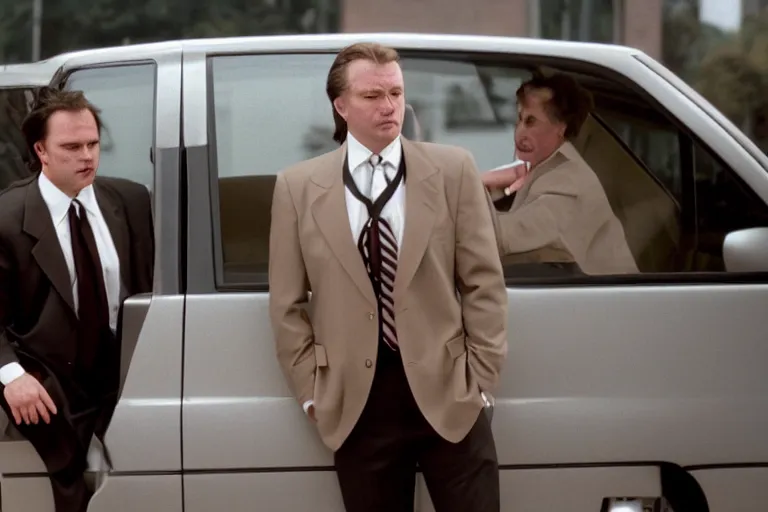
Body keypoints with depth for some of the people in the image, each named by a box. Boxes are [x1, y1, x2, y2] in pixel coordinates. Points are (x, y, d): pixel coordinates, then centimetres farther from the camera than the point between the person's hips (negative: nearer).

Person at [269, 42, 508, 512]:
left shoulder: (453, 170, 3)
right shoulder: (299, 187, 4)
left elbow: (483, 283, 3)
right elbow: (287, 304, 6)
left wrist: (480, 378, -2)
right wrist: (313, 392, 2)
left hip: (447, 390, 0)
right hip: (357, 401, 0)